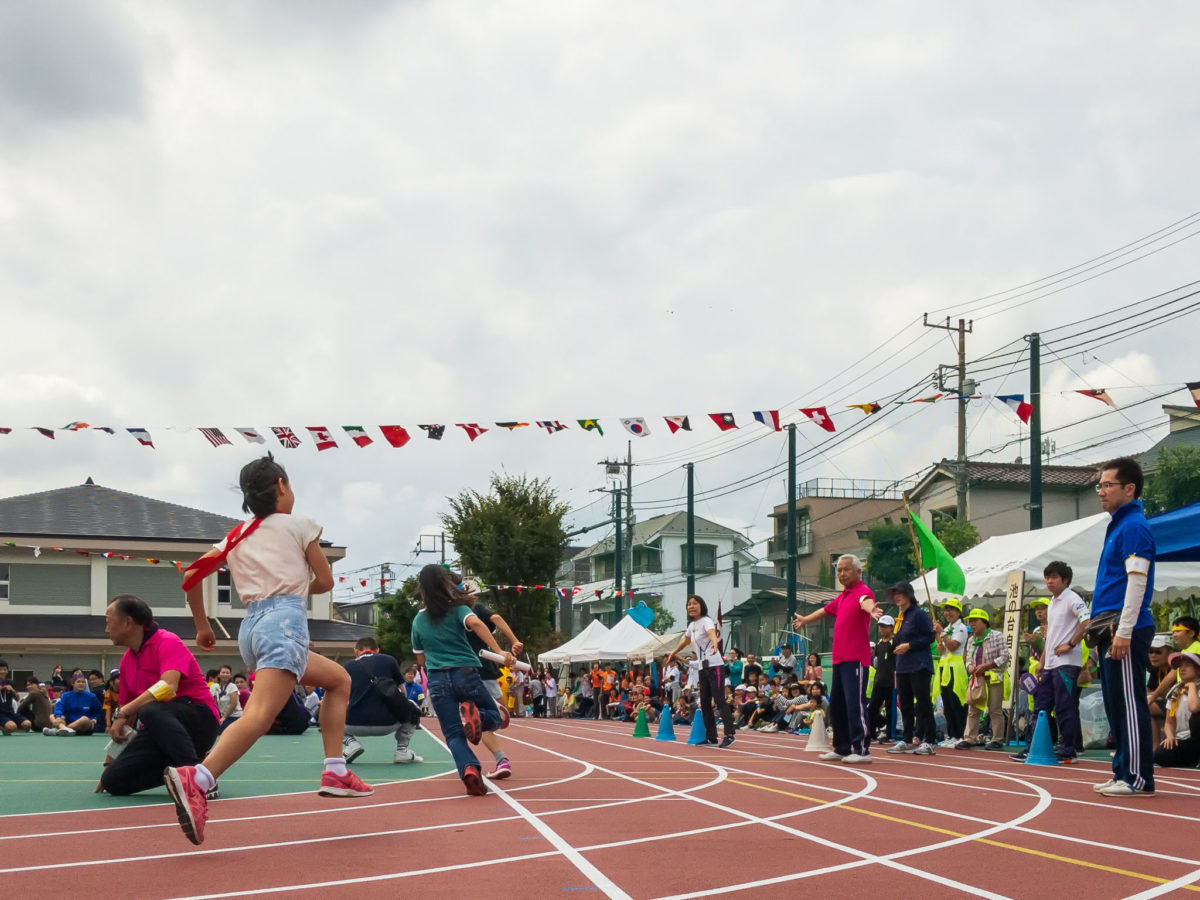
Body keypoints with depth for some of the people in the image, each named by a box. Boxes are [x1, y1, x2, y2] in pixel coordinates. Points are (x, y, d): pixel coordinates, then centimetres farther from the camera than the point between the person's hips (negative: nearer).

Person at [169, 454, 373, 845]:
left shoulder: (238, 536, 22)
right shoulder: (299, 524, 9)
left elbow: (192, 575, 17)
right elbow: (324, 581, 13)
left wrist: (202, 626, 26)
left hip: (253, 625, 8)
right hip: (285, 619, -7)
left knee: (339, 679, 24)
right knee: (261, 715, -24)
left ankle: (335, 773, 14)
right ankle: (194, 780, -44)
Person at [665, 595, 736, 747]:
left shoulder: (706, 621, -10)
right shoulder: (691, 625, 14)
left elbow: (712, 633, -33)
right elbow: (686, 640, 35)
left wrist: (715, 643, -55)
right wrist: (673, 653, 48)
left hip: (714, 666, -9)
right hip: (702, 668, 9)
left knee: (719, 700, -14)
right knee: (704, 703, 9)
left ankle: (729, 734, -17)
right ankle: (711, 736, 14)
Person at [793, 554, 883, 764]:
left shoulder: (862, 591, -10)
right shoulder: (842, 597, 18)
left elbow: (866, 602, -35)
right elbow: (825, 610, 38)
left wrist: (871, 610, -59)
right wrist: (805, 620, 53)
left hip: (855, 660, -10)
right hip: (839, 660, 10)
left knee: (855, 704, -12)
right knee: (836, 706, 15)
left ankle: (862, 750, -10)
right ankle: (842, 748, 24)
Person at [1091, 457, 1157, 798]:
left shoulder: (1133, 527, -12)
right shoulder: (1117, 526, 19)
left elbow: (1136, 581, -19)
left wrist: (1124, 632, -23)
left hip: (1126, 632, -10)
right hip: (1112, 632, 10)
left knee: (1129, 704, -7)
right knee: (1116, 705, 12)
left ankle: (1138, 778, -4)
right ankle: (1123, 772, 17)